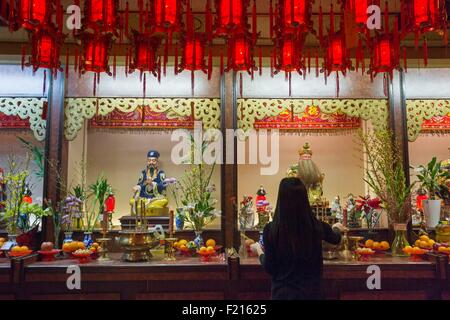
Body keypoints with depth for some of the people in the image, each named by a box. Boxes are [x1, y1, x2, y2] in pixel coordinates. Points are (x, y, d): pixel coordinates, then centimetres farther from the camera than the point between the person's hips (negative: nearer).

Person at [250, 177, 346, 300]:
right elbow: (336, 239, 12)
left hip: (283, 292, -1)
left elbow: (269, 268, -9)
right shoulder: (317, 226, -12)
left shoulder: (272, 229, -19)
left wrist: (259, 250, 10)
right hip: (312, 290, 1)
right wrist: (336, 228, 35)